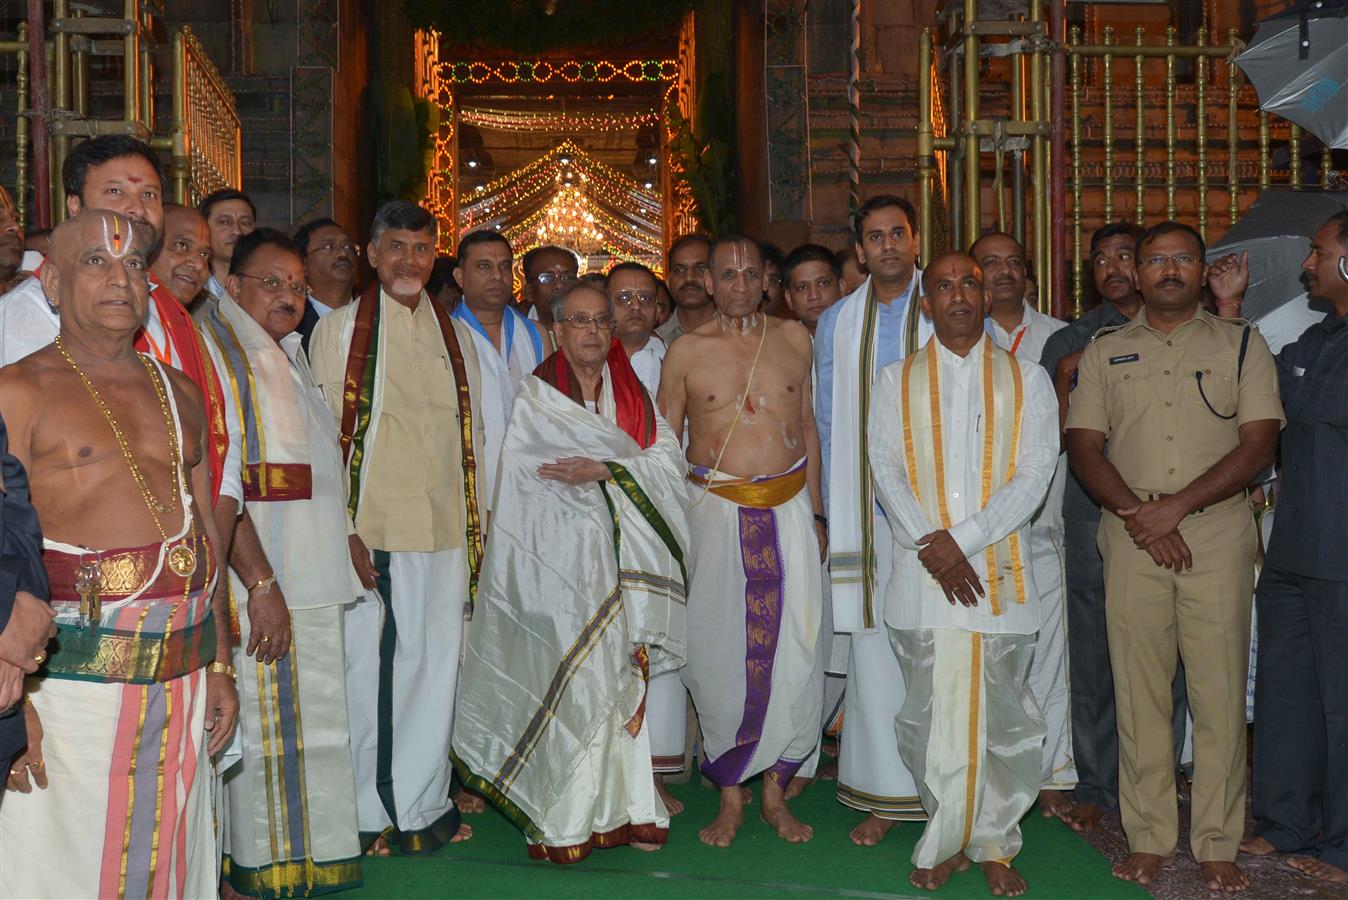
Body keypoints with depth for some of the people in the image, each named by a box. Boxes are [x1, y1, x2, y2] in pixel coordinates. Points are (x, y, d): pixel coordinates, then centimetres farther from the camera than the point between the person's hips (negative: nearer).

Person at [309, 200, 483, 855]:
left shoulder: (456, 335, 14)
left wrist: (476, 524, 11)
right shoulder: (340, 328, 2)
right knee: (370, 665, 0)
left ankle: (423, 802, 21)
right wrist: (342, 529, -11)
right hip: (373, 529, -4)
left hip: (447, 529, 4)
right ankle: (368, 812, 14)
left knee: (436, 664, 8)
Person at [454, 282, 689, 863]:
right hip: (562, 558, -4)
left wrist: (603, 470, -10)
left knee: (624, 678, 2)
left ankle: (625, 809, 10)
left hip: (623, 558, 4)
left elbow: (668, 459, 0)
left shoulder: (629, 390, 14)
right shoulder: (536, 394, 3)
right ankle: (566, 821, 0)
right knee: (573, 679, -8)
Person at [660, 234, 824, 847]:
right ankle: (730, 796, 16)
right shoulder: (686, 351, 2)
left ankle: (775, 789, 17)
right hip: (718, 513, -1)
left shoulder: (794, 339, 8)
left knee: (794, 652, 1)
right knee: (720, 654, 2)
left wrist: (815, 513, 12)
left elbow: (807, 425, 15)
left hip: (789, 509, 2)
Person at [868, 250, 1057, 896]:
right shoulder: (897, 380, 11)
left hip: (1001, 570, 0)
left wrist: (963, 539, -12)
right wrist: (933, 550, -12)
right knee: (930, 715, 2)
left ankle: (994, 844, 17)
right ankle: (947, 842, 17)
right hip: (922, 575, 0)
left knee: (1002, 715, 3)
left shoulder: (1026, 378, 9)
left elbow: (1034, 474, -2)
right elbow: (887, 472, 1)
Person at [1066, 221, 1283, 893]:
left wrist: (1176, 506, -11)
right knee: (1138, 688, 2)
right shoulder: (1104, 353, 12)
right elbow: (1083, 447, 5)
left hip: (1218, 537, -1)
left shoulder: (1241, 344, 8)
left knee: (1219, 690, -1)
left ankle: (1216, 844, 10)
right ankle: (1148, 837, 12)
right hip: (1130, 539, 1)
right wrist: (1140, 516, -9)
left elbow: (1259, 445, -1)